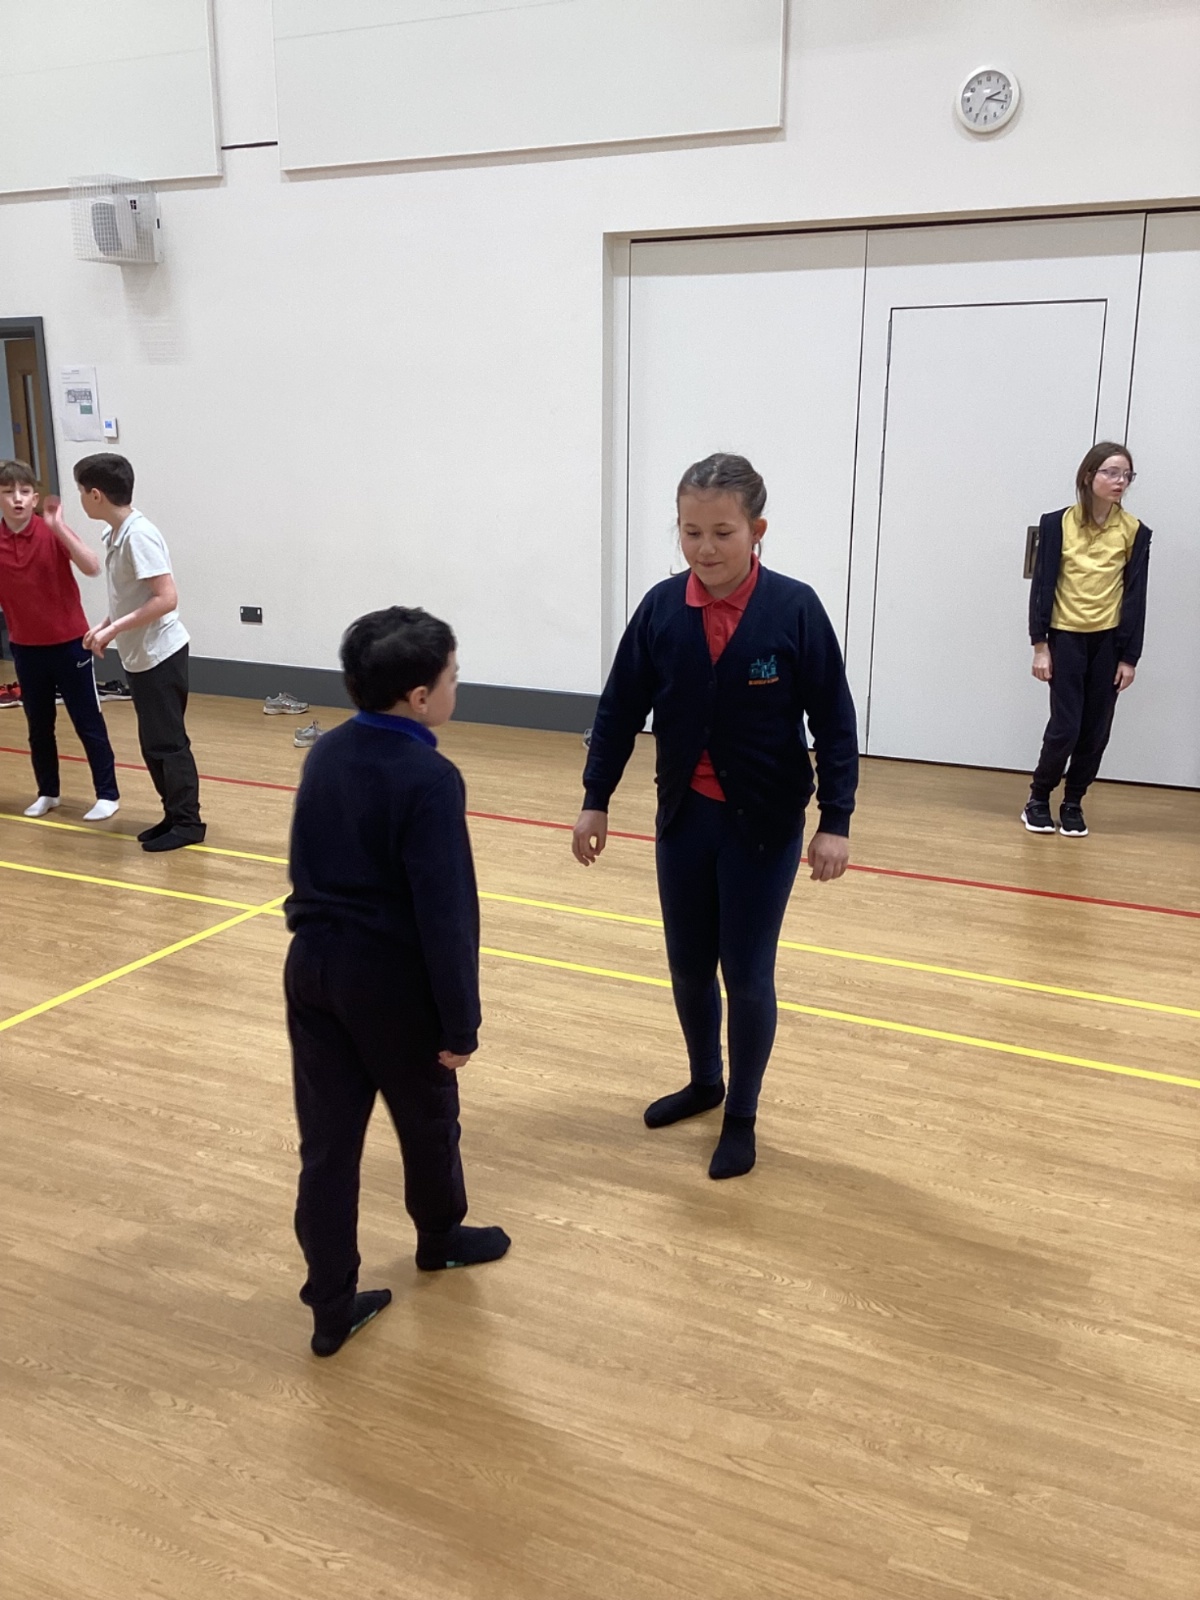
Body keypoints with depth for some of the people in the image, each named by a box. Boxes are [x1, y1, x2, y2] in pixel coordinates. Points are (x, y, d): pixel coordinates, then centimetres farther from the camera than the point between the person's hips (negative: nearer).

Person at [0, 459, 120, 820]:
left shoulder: (52, 533, -12)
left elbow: (92, 568, -28)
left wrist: (58, 527, -33)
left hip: (69, 643, -3)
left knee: (87, 722, 3)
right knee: (38, 726, 14)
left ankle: (107, 795, 12)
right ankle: (48, 793, 29)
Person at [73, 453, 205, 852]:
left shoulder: (138, 535, -20)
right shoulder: (115, 535, 8)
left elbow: (166, 599, -25)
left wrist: (113, 630, -22)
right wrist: (104, 627, 4)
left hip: (159, 655, -9)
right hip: (141, 657, 9)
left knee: (166, 743, -1)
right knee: (154, 743, 14)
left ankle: (187, 823, 8)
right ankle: (175, 816, 23)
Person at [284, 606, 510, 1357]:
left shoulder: (325, 754, 3)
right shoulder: (429, 779, -21)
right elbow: (446, 913, -21)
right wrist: (460, 1021, -14)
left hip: (313, 965, 6)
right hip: (391, 979, -6)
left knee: (327, 1140, 11)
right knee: (428, 1119, 20)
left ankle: (332, 1307, 19)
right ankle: (440, 1238, 44)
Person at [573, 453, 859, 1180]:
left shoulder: (794, 609, -14)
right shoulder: (662, 609, -6)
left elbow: (834, 721, -9)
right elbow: (621, 708, 3)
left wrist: (835, 821, -12)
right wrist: (596, 800, 5)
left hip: (766, 823, -3)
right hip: (684, 816, 3)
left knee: (747, 976, 5)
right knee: (688, 969, 16)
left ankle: (742, 1116, 27)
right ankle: (704, 1082, 42)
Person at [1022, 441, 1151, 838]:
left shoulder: (1134, 531, 0)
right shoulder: (1058, 524, -3)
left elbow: (1135, 596, 2)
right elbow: (1042, 585, -1)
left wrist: (1129, 657, 0)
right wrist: (1040, 644, -5)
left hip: (1109, 641, 2)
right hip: (1066, 638, -2)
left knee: (1095, 733, 6)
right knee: (1065, 728, -5)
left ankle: (1073, 804, 22)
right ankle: (1038, 799, 16)